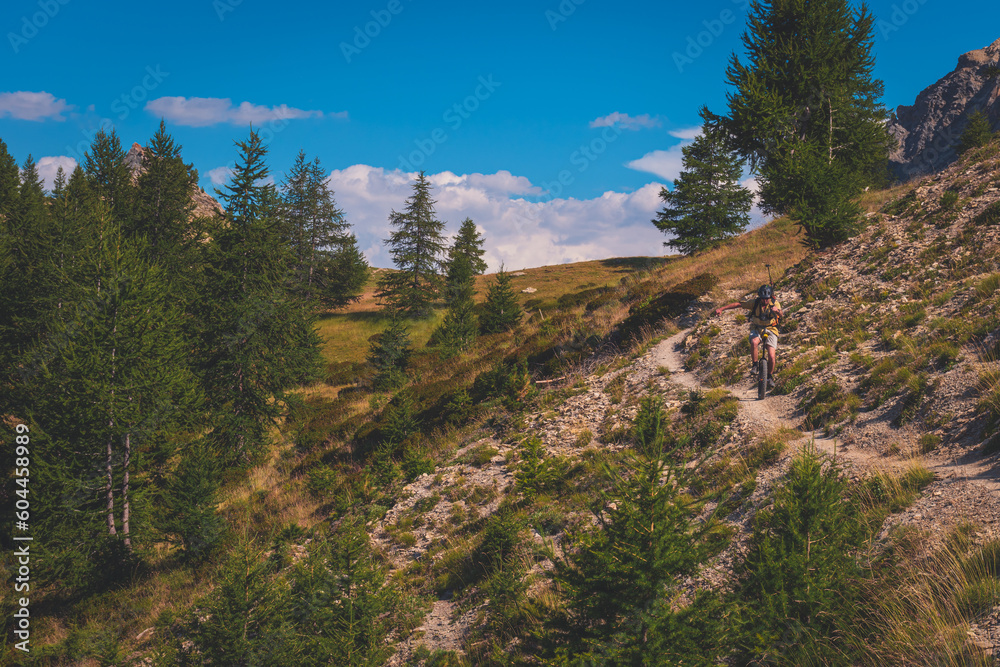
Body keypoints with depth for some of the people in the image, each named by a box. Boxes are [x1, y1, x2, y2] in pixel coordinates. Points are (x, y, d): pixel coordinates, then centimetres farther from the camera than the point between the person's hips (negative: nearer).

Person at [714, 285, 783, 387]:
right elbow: (738, 304, -10)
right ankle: (754, 365, -14)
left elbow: (780, 314, -33)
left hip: (770, 330, 0)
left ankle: (770, 376, 16)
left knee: (771, 356, -12)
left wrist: (777, 310, -59)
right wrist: (721, 309, -17)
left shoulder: (775, 303, -14)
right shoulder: (755, 302, -12)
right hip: (756, 329, 0)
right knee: (754, 342, -35)